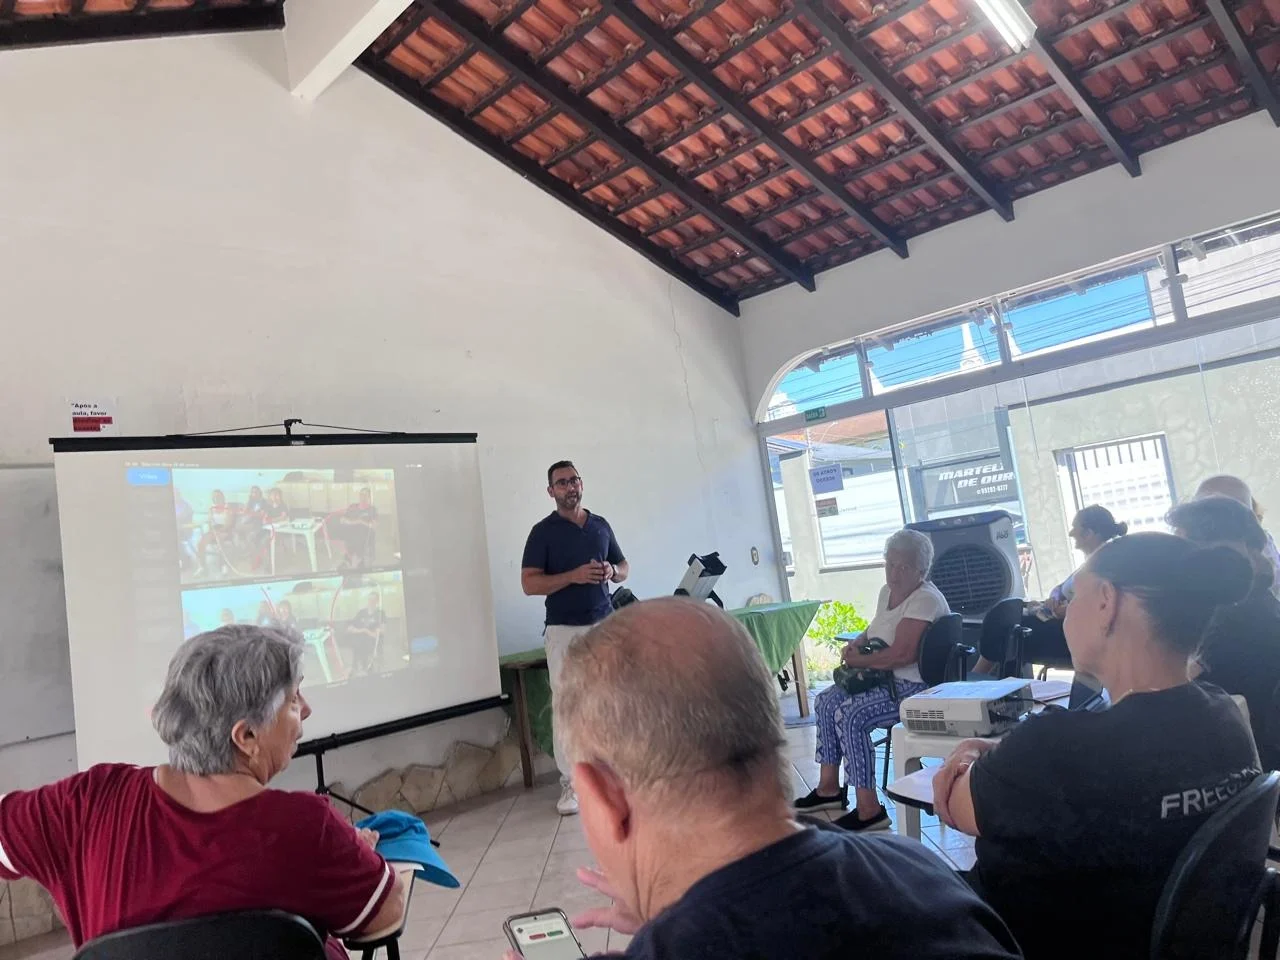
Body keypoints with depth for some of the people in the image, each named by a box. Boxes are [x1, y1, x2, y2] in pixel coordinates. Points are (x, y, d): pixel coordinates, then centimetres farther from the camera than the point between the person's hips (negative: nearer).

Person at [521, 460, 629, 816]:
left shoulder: (601, 525, 11)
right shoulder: (543, 531, -2)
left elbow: (624, 566, 19)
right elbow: (529, 584, -8)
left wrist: (612, 572, -5)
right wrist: (573, 576, -19)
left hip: (605, 624, 4)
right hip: (564, 629, -4)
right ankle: (570, 783, 4)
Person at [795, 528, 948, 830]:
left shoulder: (925, 600, -20)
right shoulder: (888, 591, 10)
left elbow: (901, 655, -28)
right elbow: (875, 628, 26)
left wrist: (858, 661, -16)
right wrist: (857, 643, 4)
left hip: (914, 686, -11)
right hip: (886, 679, 11)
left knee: (849, 714, -25)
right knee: (825, 701, 7)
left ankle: (869, 809, -19)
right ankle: (829, 788, 16)